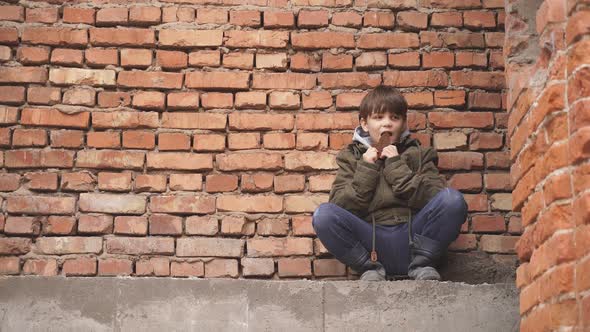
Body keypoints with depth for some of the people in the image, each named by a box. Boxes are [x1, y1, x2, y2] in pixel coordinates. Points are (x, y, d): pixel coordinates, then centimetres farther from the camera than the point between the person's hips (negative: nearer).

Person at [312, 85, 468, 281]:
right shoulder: (351, 157, 17)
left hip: (414, 239, 0)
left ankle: (421, 265, -10)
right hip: (370, 244, 0)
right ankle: (371, 269, -11)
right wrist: (366, 170, -4)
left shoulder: (419, 154, 17)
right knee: (323, 214, -27)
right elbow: (339, 207, 2)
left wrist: (397, 166, -4)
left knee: (453, 199, -25)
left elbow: (437, 201, -1)